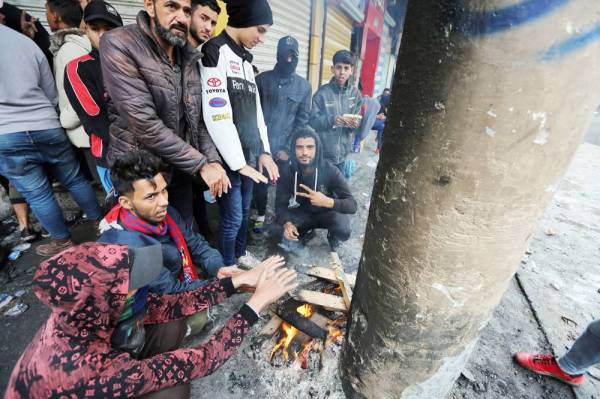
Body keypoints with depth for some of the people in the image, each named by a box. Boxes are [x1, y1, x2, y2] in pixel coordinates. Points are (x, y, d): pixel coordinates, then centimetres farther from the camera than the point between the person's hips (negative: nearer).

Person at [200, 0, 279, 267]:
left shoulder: (245, 59, 17)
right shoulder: (215, 51, -9)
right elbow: (217, 115, -19)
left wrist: (264, 151, 8)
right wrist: (238, 162, -17)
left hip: (249, 154, 8)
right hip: (230, 158, -8)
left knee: (245, 210, 18)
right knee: (232, 217, 1)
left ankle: (240, 253, 39)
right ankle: (228, 267, 24)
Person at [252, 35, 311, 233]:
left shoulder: (304, 86, 2)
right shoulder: (262, 79, 1)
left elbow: (302, 120, 0)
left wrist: (288, 148, -7)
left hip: (285, 148, 0)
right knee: (260, 182, 11)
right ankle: (261, 214, 35)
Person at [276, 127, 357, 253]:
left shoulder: (330, 170, -26)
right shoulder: (288, 172, -18)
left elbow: (352, 205, -28)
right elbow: (281, 204, -19)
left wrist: (327, 202, -47)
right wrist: (287, 223, -40)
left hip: (328, 212, -2)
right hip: (304, 213, 3)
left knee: (343, 230, -33)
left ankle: (332, 238, 5)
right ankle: (306, 230, 11)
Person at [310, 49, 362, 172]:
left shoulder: (355, 93, 3)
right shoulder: (322, 92, -7)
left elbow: (356, 118, 6)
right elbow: (313, 120, -10)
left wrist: (355, 124, -16)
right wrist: (332, 120, -25)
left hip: (342, 153, 4)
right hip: (322, 152, -3)